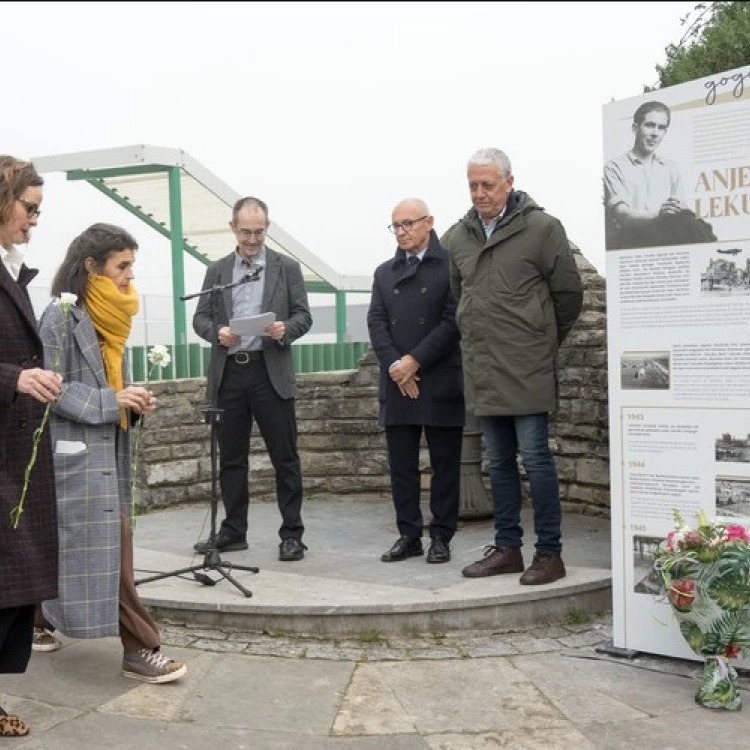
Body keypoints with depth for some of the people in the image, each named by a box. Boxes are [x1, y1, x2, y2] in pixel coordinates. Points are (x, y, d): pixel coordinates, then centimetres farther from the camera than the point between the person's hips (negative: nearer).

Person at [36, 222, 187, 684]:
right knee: (107, 549, -7)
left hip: (106, 450, 9)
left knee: (68, 547, 14)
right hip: (78, 452, -9)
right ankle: (139, 650, -3)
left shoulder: (109, 318, 12)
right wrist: (111, 402, -20)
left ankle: (40, 622, 30)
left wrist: (134, 402, 1)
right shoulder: (62, 317, -13)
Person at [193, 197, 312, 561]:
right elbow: (200, 317, 11)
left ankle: (292, 534, 7)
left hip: (271, 372, -2)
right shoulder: (217, 270, 13)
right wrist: (216, 332, -11)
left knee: (285, 457, 0)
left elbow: (303, 315, 5)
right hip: (229, 373, 3)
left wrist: (285, 329, -17)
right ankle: (233, 531, 19)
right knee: (231, 458, 9)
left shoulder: (287, 267, 7)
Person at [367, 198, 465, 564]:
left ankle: (441, 536, 11)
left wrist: (415, 360, -13)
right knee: (401, 465, 7)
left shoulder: (451, 265, -1)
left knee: (445, 464, 3)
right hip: (396, 383, 5)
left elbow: (453, 321, -9)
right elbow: (376, 322, 7)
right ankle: (409, 535, 15)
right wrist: (394, 364, -9)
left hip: (441, 381, -4)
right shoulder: (384, 272, 16)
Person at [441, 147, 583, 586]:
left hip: (527, 370, -5)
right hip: (483, 371, 6)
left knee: (536, 458, -2)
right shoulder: (458, 237, 8)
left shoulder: (541, 228, -7)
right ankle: (507, 548, 23)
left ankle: (550, 553, 8)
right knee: (500, 462, 13)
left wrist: (545, 342, 6)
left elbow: (569, 293, -2)